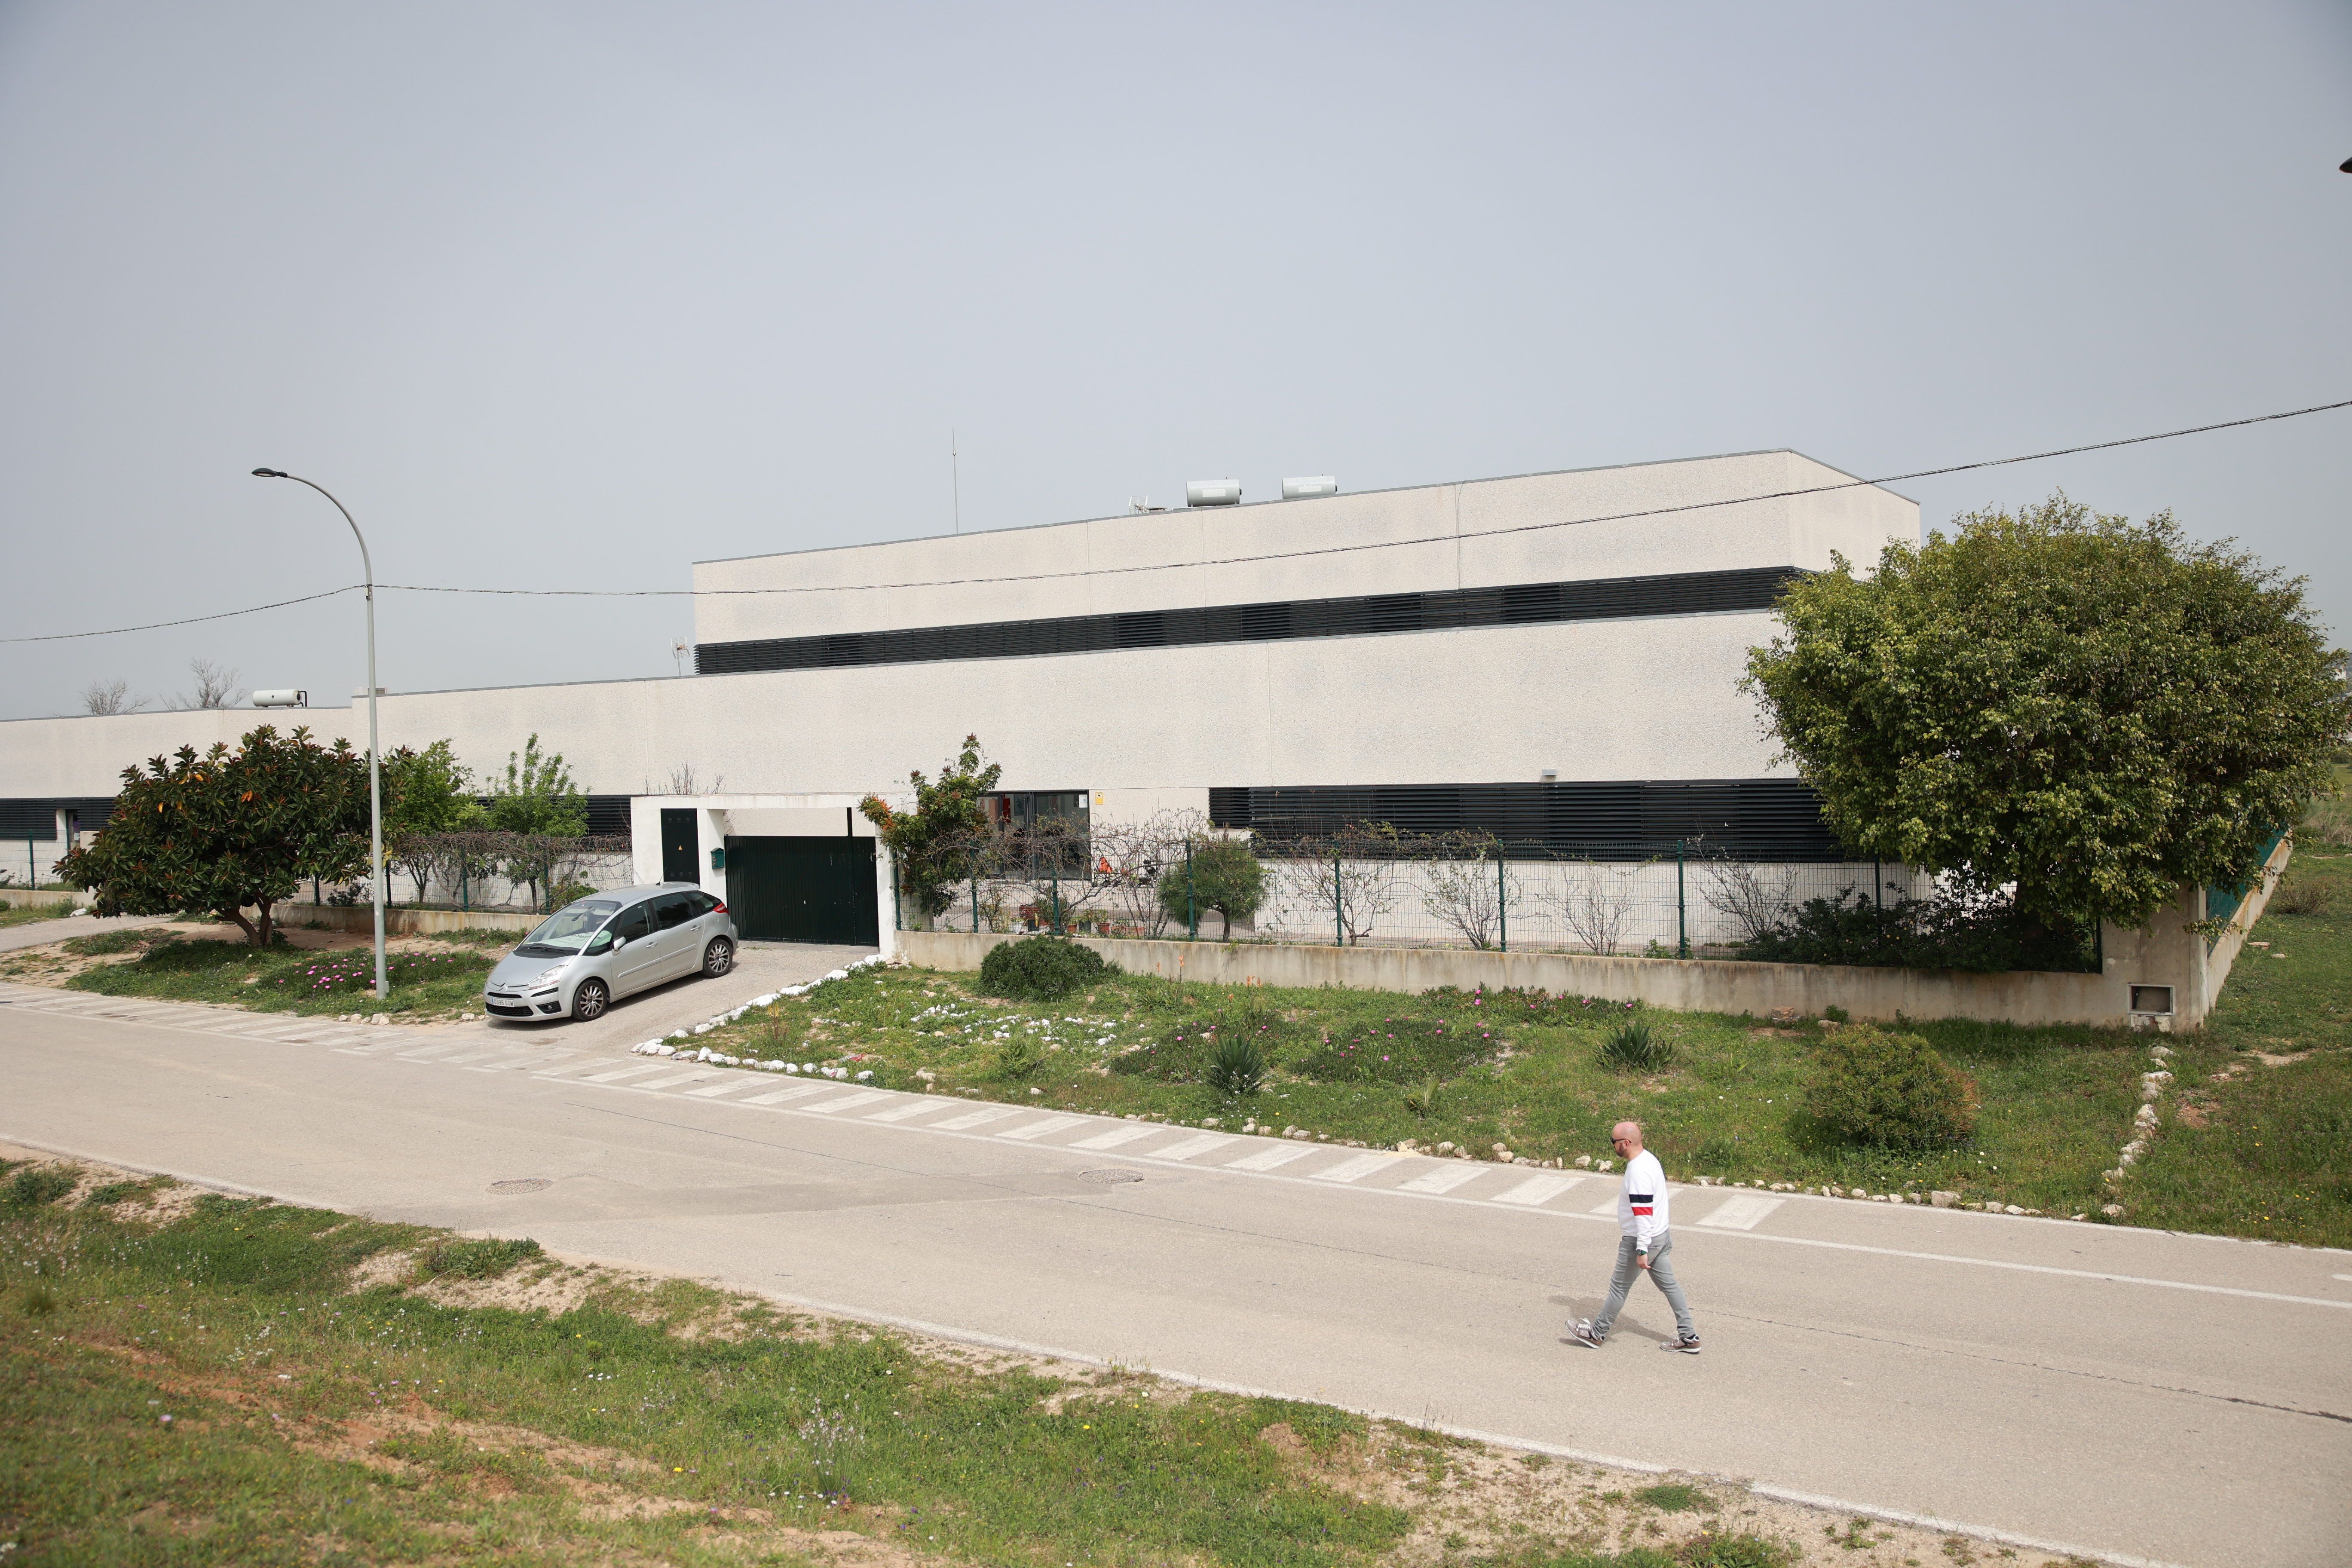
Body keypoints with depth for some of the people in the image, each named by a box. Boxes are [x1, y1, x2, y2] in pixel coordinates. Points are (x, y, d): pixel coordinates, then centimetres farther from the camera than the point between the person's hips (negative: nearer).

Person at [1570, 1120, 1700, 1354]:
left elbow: (1643, 1213, -28)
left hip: (1641, 1239, -9)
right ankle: (1688, 1337, 18)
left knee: (1619, 1286, 4)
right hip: (1661, 1235, 9)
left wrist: (1642, 1250, -27)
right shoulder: (1649, 1158, 6)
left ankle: (1596, 1334, 17)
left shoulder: (1638, 1171, -26)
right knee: (1668, 1284, 14)